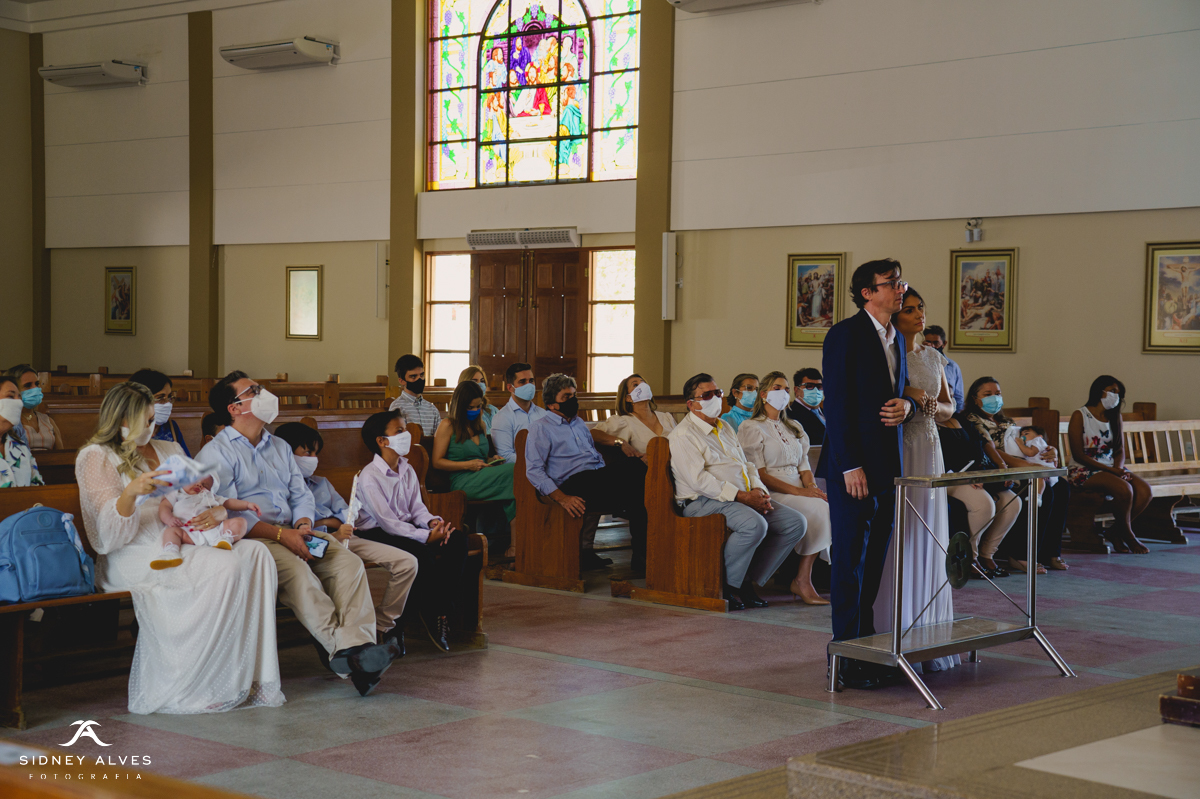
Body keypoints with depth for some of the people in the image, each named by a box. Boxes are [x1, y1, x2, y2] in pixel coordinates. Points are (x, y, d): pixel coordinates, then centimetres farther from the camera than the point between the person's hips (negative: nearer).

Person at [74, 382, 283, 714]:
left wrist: (214, 510, -2)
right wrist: (131, 492, -28)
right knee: (226, 567, -30)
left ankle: (253, 678, -26)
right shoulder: (96, 457, 3)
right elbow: (113, 531, -8)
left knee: (255, 553, -22)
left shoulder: (169, 450, 23)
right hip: (132, 558, -6)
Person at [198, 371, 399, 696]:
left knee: (348, 561, -20)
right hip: (250, 537, -6)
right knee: (295, 569, -36)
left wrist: (303, 525, -6)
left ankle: (360, 648, -35)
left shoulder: (280, 447, 24)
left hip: (292, 532, 6)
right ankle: (344, 646, -43)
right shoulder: (215, 453, 1)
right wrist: (281, 534, -19)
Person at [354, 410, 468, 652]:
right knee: (421, 553, -34)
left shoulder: (407, 471, 10)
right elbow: (387, 522, -21)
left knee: (457, 539, -12)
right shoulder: (369, 477, -16)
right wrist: (427, 536, -27)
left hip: (406, 528, 8)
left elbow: (416, 507, 5)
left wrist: (433, 522, -19)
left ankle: (443, 607, -14)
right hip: (376, 534, -8)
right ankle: (430, 614, -15)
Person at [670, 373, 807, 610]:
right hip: (703, 502, -9)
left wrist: (758, 490, -2)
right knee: (755, 524, -35)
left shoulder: (725, 428, 22)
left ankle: (748, 581, -2)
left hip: (747, 499, 9)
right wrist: (742, 497, -21)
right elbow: (699, 479, -17)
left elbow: (746, 465, 22)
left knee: (796, 523, -7)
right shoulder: (684, 435, -6)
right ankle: (724, 586, -17)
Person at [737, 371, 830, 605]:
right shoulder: (750, 427, 1)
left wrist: (812, 487, -6)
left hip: (798, 491, 6)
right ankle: (802, 581, -20)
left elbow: (804, 466, 18)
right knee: (818, 509, -29)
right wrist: (796, 491, -17)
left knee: (832, 505, -24)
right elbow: (759, 475, -8)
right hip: (770, 494, -6)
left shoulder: (794, 427, 24)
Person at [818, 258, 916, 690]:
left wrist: (906, 405, -1)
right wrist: (851, 466, -18)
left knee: (875, 559, 11)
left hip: (887, 465, 8)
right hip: (853, 464, -8)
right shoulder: (845, 335, -9)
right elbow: (837, 404, -13)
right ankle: (849, 656, 3)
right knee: (850, 559, -2)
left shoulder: (896, 339, 16)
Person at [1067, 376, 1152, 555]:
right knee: (1124, 489, -31)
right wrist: (1110, 470, -18)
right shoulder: (1080, 416, -6)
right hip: (1084, 471, -7)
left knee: (1144, 490, -19)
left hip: (1110, 468, 7)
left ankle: (1117, 534, -5)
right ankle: (1128, 536, -9)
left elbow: (1120, 451, 13)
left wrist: (1118, 469, -11)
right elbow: (1078, 455, -12)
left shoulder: (1115, 417, 15)